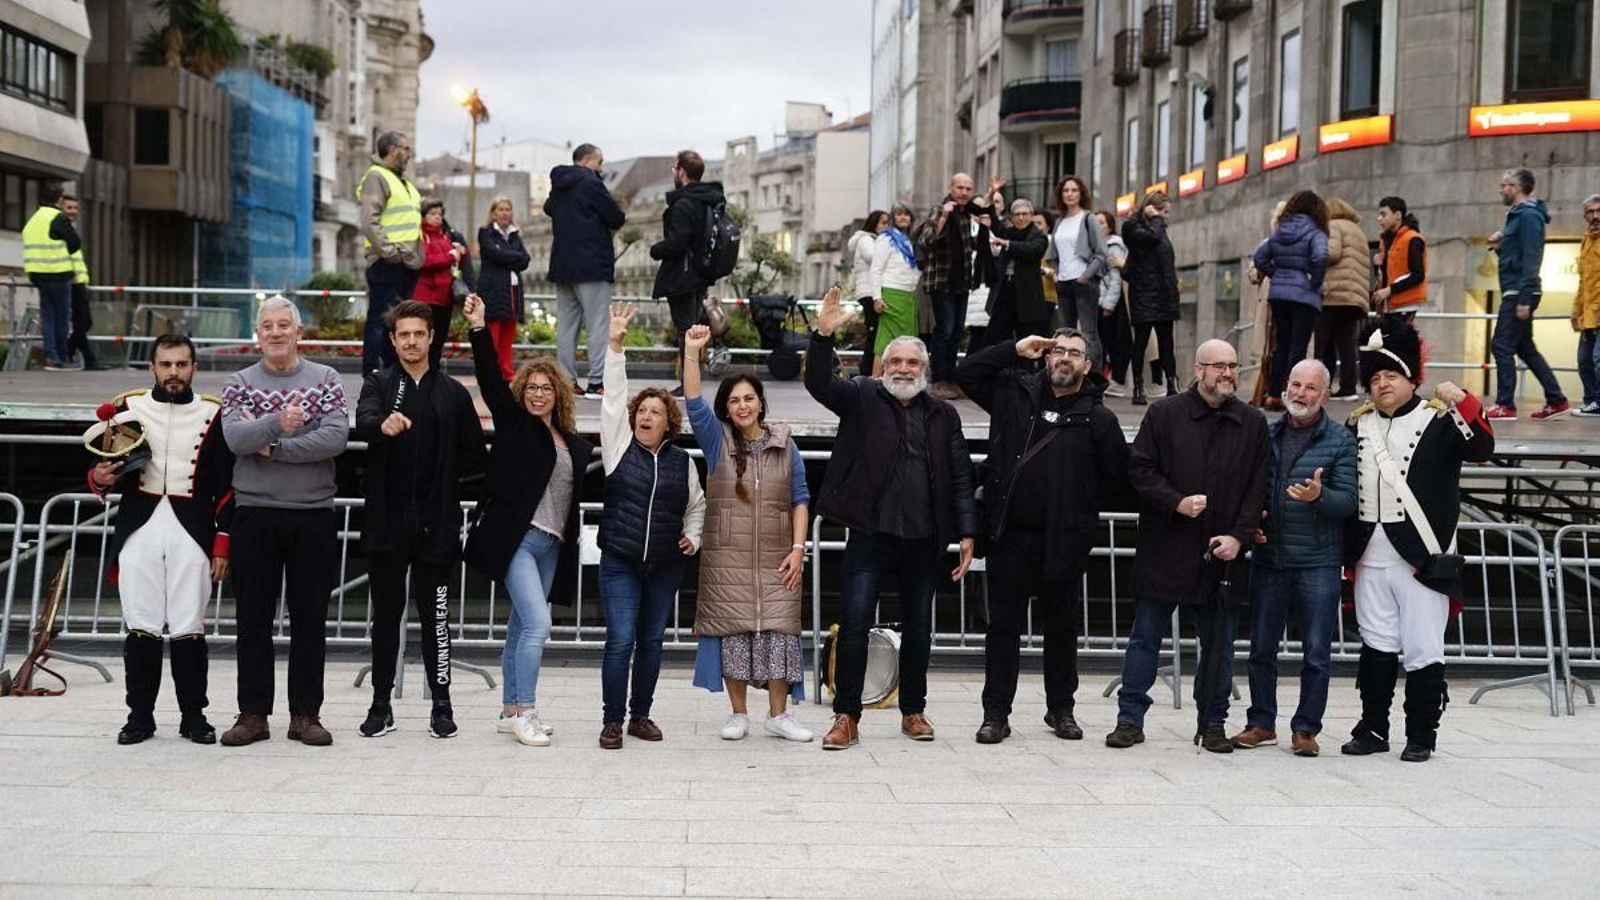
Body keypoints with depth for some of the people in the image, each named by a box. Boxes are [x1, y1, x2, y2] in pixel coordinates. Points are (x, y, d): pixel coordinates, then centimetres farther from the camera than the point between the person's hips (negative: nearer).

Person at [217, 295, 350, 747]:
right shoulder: (240, 383, 7)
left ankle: (305, 713, 12)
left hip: (314, 514, 0)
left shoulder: (325, 380, 5)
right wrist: (278, 424, -28)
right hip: (254, 513, 1)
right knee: (253, 618, 5)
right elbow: (235, 438, -11)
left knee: (310, 618, 4)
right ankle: (253, 713, 12)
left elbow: (335, 438, -11)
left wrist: (272, 449, -13)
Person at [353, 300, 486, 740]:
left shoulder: (453, 393, 8)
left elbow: (474, 458, 11)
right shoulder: (378, 384, 6)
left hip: (436, 522, 0)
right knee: (385, 616, 7)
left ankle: (441, 705, 10)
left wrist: (439, 476, 3)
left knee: (435, 617, 3)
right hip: (387, 521, 0)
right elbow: (363, 420, -17)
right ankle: (381, 705, 15)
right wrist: (384, 424, -38)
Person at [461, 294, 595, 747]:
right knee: (538, 624, -15)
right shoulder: (513, 421, 1)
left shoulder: (573, 442, 14)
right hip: (516, 538, -6)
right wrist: (478, 329, -19)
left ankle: (510, 711, 19)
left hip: (552, 544, 6)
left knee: (521, 627, 12)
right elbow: (490, 377, -10)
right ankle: (524, 712, -9)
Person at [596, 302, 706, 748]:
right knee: (620, 641, -9)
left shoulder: (683, 462, 7)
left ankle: (641, 715, 21)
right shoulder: (620, 444, 2)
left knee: (651, 641, 9)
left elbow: (697, 505, 21)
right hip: (620, 563, -2)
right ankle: (612, 721, -1)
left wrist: (693, 536, 6)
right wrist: (615, 345, -9)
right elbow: (613, 396, -4)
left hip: (666, 565, 3)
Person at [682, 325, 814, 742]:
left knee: (779, 630, -2)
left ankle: (778, 715, 8)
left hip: (776, 559, 1)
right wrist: (692, 353, -22)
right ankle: (738, 714, 11)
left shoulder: (784, 445, 9)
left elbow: (800, 499, 9)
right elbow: (694, 402, -10)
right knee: (732, 631, 0)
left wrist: (798, 548, -1)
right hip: (727, 559, -1)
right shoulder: (717, 439, 5)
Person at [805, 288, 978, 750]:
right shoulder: (862, 398, 5)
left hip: (924, 539, 3)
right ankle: (846, 717, -1)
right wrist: (823, 336, -27)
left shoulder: (944, 414, 10)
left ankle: (913, 711, 25)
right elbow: (818, 383, -11)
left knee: (918, 627, 12)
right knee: (854, 623, -7)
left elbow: (960, 478, 8)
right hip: (871, 535, -3)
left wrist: (966, 532, 0)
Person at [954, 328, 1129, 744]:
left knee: (1062, 627, 11)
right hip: (1009, 535, 1)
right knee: (1003, 626, 4)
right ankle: (996, 713, 10)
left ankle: (1061, 709, 25)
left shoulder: (1098, 418, 0)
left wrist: (1079, 508, 3)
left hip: (1063, 541, -1)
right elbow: (966, 372, 8)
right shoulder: (1015, 390, 6)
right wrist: (1015, 350, 1)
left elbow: (1116, 477, 4)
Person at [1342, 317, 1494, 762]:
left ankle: (1421, 736, 11)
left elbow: (1482, 449, -18)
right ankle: (1373, 729, 21)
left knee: (1423, 651, 1)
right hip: (1371, 559, 4)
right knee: (1376, 646, 11)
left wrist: (1462, 403, -29)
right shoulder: (1359, 425, 10)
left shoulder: (1439, 420, -3)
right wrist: (1349, 550, 11)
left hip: (1421, 558, -4)